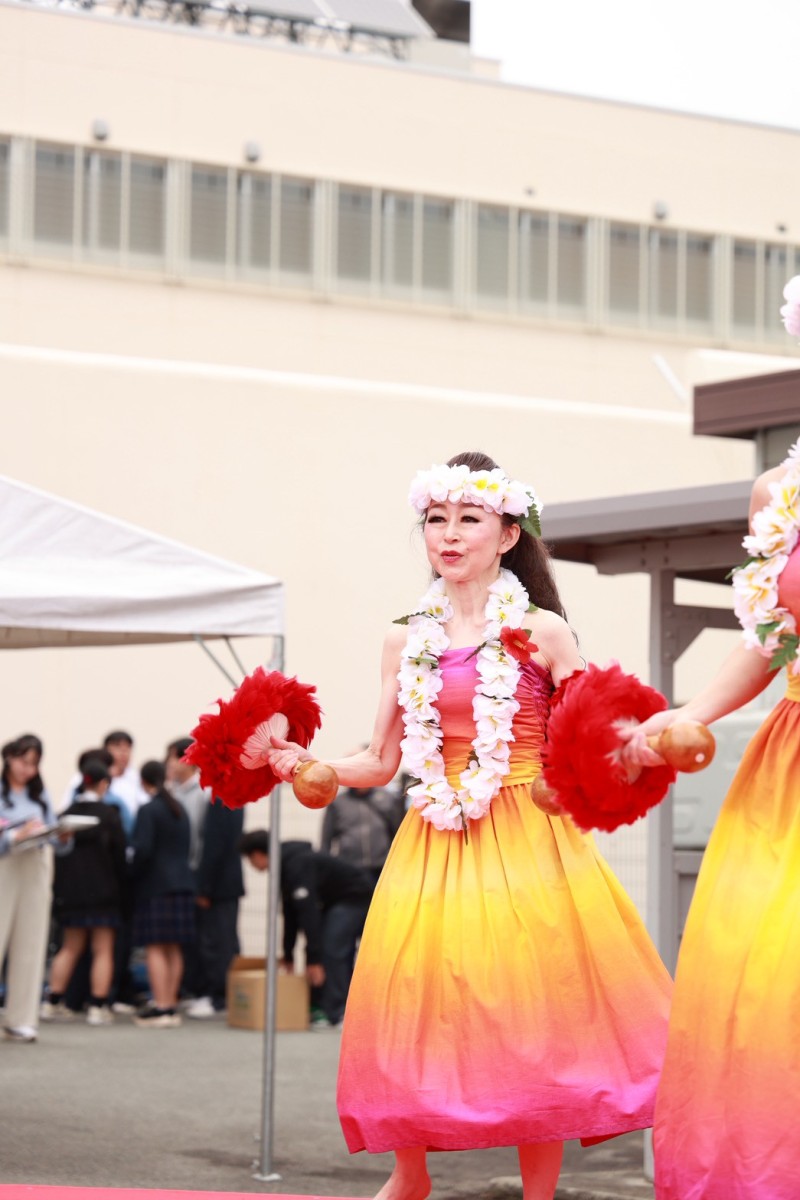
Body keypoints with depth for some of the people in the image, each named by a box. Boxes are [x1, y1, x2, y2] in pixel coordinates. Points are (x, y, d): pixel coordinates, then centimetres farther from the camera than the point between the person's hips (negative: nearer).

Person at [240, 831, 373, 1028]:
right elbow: (290, 912, 16)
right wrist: (288, 955, 19)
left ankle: (336, 1015, -17)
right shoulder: (285, 865, 6)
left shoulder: (297, 866, -26)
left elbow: (308, 912, -30)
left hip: (356, 898, -10)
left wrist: (314, 960, -29)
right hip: (336, 901, 10)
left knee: (331, 949, -18)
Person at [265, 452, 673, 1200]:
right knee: (414, 1012, 3)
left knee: (530, 1013, -3)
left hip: (527, 845, -3)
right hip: (433, 849, 3)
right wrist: (300, 764, -3)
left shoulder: (541, 631, 1)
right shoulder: (407, 640, 10)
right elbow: (382, 763, 11)